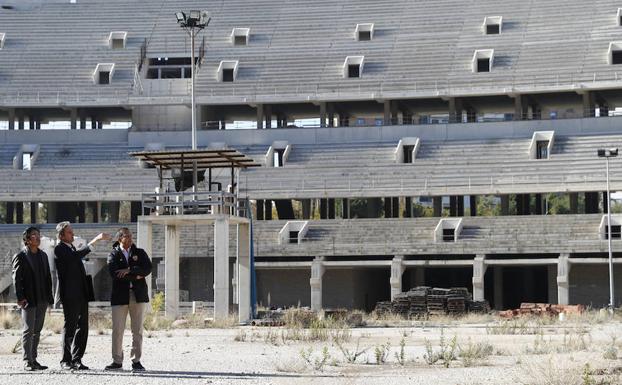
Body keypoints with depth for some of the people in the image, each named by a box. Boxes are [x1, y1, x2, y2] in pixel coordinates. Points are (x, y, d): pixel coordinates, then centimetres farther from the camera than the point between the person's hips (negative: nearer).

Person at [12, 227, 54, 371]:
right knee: (28, 330, -5)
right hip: (28, 300, -6)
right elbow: (16, 278, -9)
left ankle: (33, 359, 15)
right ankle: (27, 362, -3)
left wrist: (49, 297, 10)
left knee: (37, 331, 10)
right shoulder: (20, 257, -5)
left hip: (42, 300, 6)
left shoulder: (43, 255, 15)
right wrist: (20, 298, -17)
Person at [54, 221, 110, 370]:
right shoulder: (59, 249, -8)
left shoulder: (71, 248, 21)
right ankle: (66, 361, 3)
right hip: (70, 295, -8)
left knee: (82, 328, 7)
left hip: (81, 295, 8)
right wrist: (96, 240, -27)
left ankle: (76, 360, 12)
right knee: (70, 327, -4)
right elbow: (77, 255, -25)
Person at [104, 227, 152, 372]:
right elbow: (114, 273, -11)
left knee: (137, 330, 1)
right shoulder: (114, 254, 6)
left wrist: (129, 270, -15)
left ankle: (136, 361, 5)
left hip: (138, 295, 1)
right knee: (117, 329, -1)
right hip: (120, 295, -1)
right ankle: (117, 361, 6)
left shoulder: (140, 253, 12)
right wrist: (136, 276, -11)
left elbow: (147, 268, -5)